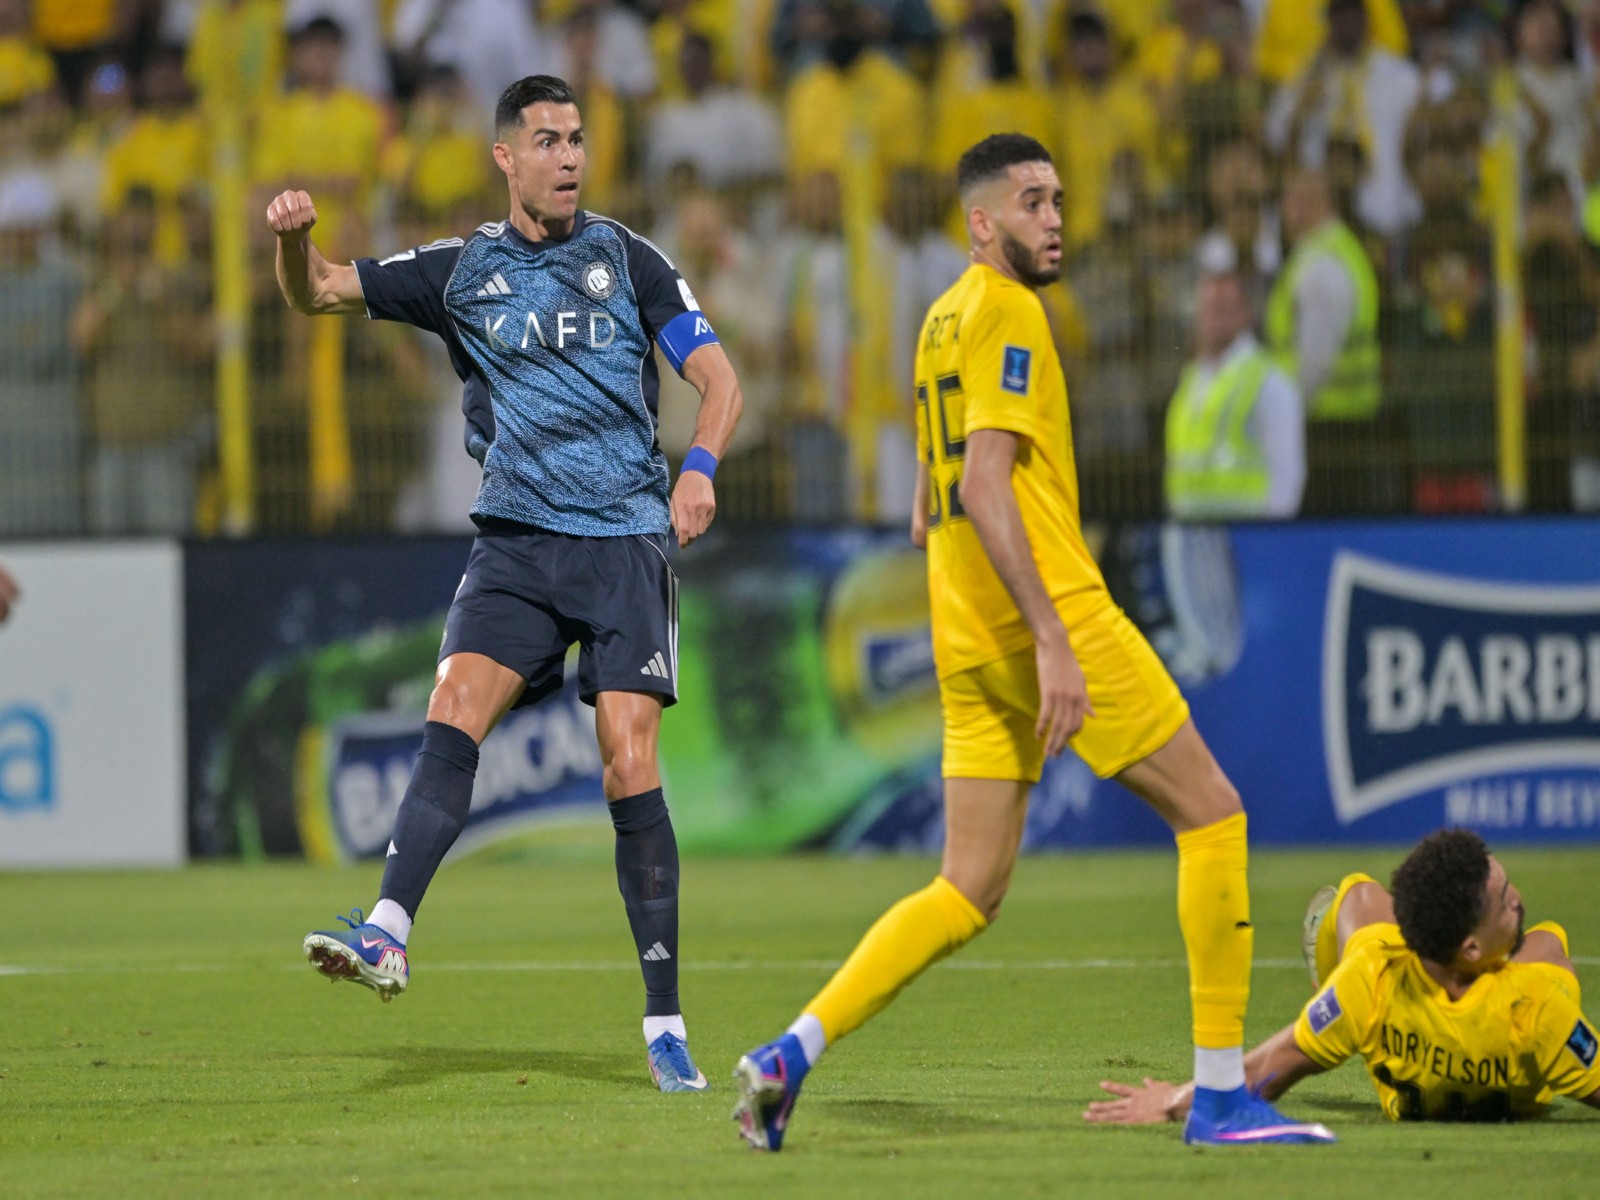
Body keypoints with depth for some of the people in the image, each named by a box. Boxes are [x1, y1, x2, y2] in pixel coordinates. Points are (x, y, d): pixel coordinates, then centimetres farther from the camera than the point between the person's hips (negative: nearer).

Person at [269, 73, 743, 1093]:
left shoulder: (628, 260, 6)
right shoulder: (462, 271, 10)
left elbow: (718, 380, 6)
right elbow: (319, 292, 10)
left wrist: (700, 467, -14)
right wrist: (295, 240, -13)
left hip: (626, 540, -2)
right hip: (515, 540, 2)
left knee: (631, 767, -9)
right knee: (454, 714, -20)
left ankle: (665, 1023, -6)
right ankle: (388, 936, -27)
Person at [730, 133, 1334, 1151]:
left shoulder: (943, 320, 19)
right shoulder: (1006, 313, -9)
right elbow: (985, 487, -20)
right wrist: (1051, 642, -24)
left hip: (970, 646, 9)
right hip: (1050, 612, -9)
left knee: (970, 893, 7)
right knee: (1212, 815, 1)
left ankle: (792, 1054, -5)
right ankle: (1222, 1095, 0)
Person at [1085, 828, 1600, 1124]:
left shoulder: (1372, 977, -43)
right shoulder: (1537, 1008, -48)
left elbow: (1280, 1063, -32)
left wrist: (1181, 1100, -23)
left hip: (1405, 1102, 0)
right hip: (1516, 1105, 0)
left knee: (1360, 896, 15)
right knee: (1547, 938, 27)